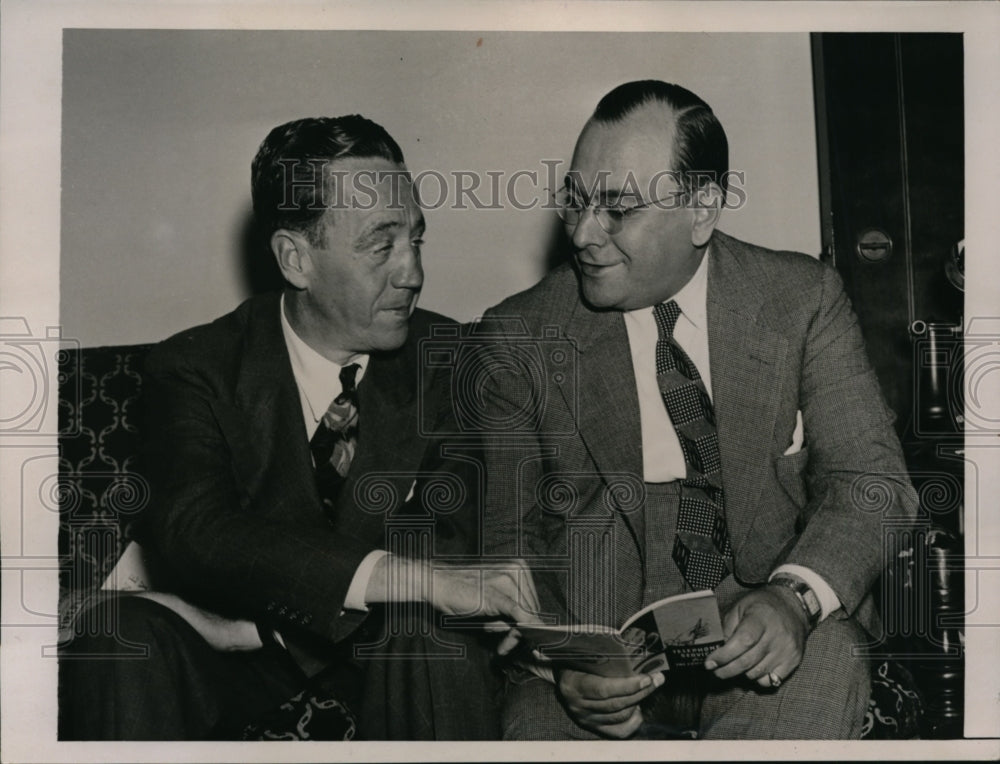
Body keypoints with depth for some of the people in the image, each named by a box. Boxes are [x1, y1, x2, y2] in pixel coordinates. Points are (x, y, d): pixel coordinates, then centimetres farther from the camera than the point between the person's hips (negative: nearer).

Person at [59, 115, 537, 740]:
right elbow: (191, 531, -24)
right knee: (124, 637, -28)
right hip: (243, 677, 0)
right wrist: (412, 577, -38)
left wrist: (257, 626, -23)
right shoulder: (197, 368, -6)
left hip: (387, 666, 0)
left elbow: (449, 540, -12)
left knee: (428, 639, -33)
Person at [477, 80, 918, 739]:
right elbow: (505, 542, 1)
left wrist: (794, 595, -22)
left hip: (770, 635, 1)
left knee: (829, 667, -30)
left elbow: (870, 482, -1)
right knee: (534, 721, -29)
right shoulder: (518, 337, 2)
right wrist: (558, 660, -19)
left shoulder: (803, 299, 3)